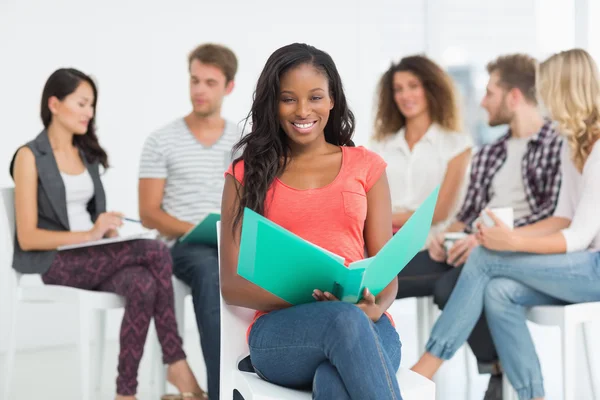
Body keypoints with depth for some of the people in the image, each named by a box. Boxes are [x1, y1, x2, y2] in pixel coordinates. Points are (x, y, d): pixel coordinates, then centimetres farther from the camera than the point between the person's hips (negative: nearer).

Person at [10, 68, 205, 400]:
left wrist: (108, 227, -1)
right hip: (52, 261, -6)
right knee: (156, 252, -28)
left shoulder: (88, 154, 17)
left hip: (93, 257, 6)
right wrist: (89, 234, -22)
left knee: (143, 285, -30)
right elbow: (27, 238, -11)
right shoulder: (30, 157, -5)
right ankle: (176, 364, -21)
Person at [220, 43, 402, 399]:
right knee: (343, 320, -38)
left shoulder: (366, 166, 15)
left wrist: (374, 308, -14)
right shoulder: (247, 175, 13)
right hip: (281, 330, 0)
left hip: (365, 327, 0)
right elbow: (231, 284, 7)